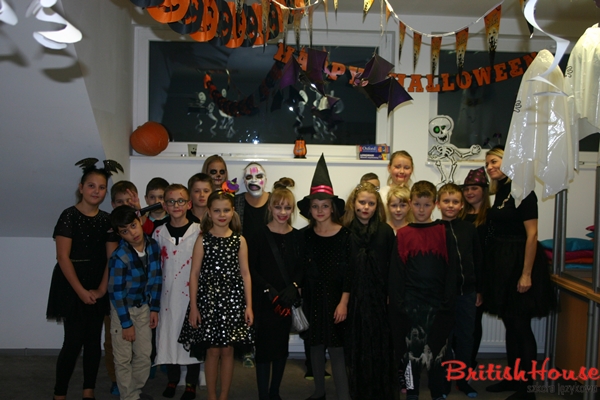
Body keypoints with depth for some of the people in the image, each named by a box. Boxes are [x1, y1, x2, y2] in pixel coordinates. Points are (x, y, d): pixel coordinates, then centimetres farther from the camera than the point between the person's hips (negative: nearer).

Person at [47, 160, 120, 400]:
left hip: (98, 286, 5)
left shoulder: (107, 220, 6)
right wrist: (81, 291, -15)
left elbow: (111, 258, 2)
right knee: (74, 340, -6)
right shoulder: (69, 216, -8)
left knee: (94, 340, 8)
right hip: (71, 284, -4)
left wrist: (102, 289, -8)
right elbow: (63, 257, -12)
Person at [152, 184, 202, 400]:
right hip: (167, 293, 3)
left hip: (192, 292, -2)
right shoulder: (159, 232, 3)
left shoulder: (199, 231, -5)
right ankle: (172, 379, 30)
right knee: (169, 334, 10)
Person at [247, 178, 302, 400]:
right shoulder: (260, 235, -6)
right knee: (264, 347, 0)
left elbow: (301, 267, 6)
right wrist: (270, 291, -16)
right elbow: (251, 268, -7)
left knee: (282, 347, 13)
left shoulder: (296, 236, 4)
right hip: (264, 301, -3)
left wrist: (293, 287, -12)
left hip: (287, 301, 4)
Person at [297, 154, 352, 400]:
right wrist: (300, 300, 1)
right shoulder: (306, 235, 0)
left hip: (335, 298, -3)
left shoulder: (344, 235, -7)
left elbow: (349, 271, -7)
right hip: (312, 297, 3)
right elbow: (301, 270, 4)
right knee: (315, 346, 13)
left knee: (336, 348, -3)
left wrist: (344, 302, -12)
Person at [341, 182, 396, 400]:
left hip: (377, 298, 0)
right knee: (355, 347, 8)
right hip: (352, 298, 0)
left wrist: (390, 294, -3)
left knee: (378, 346, 7)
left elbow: (392, 266, 1)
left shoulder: (386, 231, -1)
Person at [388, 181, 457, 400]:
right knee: (411, 350, 6)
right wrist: (398, 301, -5)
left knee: (437, 351, 8)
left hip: (437, 302, 0)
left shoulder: (444, 233, 3)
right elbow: (396, 271, 1)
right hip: (411, 302, 0)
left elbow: (451, 269, 1)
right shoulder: (402, 234, 3)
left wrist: (448, 300, -5)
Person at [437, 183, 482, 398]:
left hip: (467, 293, 3)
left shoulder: (469, 229, 2)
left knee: (466, 338, 12)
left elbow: (477, 261, 7)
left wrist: (479, 290, 8)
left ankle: (463, 379, 29)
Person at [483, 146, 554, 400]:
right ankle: (513, 378, 27)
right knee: (510, 324, 15)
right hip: (502, 264, 8)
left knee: (521, 326, -1)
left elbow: (532, 235, -17)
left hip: (519, 262, -8)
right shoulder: (500, 192, 11)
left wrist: (527, 274, -21)